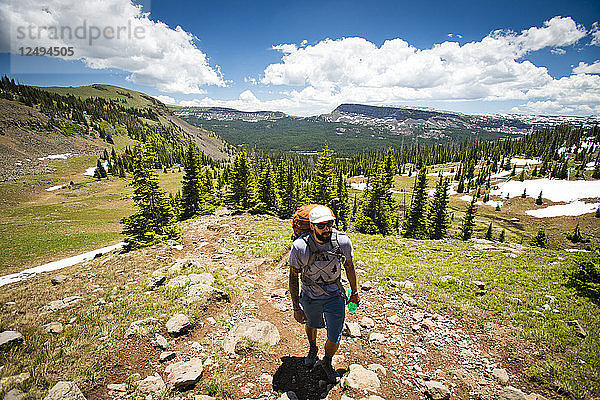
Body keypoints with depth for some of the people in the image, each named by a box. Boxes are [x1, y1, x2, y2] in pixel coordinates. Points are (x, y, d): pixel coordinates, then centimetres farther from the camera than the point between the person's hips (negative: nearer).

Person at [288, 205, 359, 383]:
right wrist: (296, 307, -10)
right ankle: (312, 349, 62)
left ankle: (327, 362, 44)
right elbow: (293, 277, -13)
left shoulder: (343, 241, -22)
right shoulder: (300, 247, -28)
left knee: (334, 340, 8)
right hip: (310, 297, 0)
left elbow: (349, 267, -2)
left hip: (335, 297, 1)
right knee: (311, 325, 27)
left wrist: (354, 292, 10)